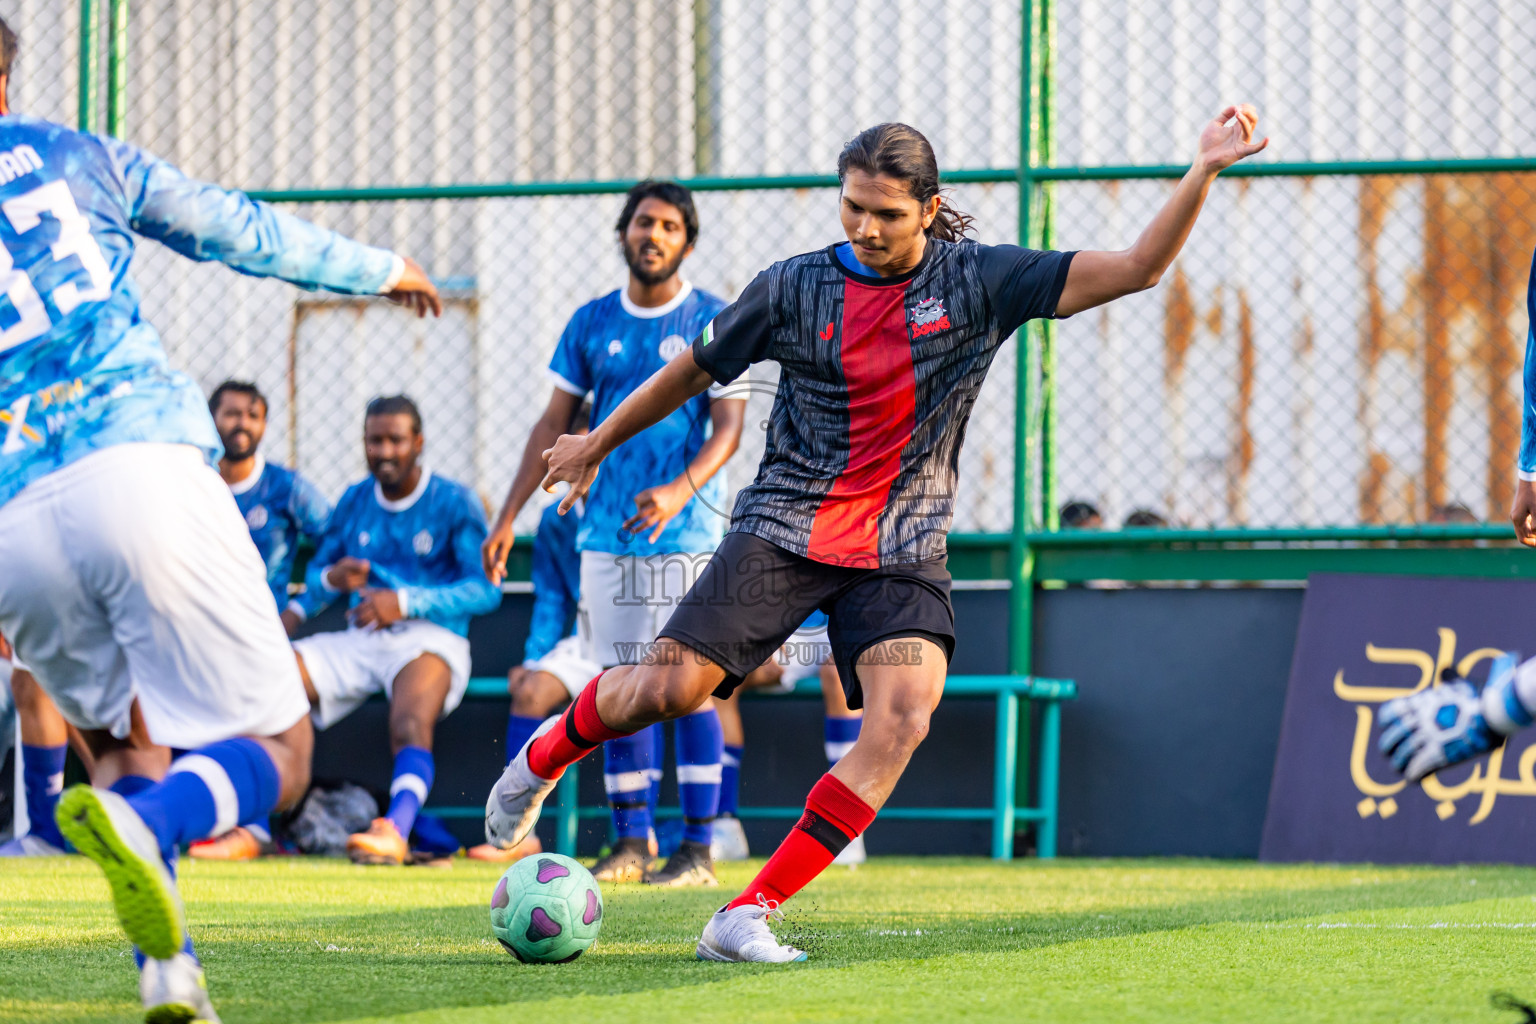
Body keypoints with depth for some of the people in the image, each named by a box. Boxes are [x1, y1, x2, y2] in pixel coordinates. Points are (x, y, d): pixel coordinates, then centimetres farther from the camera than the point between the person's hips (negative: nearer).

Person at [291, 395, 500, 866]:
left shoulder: (454, 503, -1)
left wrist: (406, 602, -20)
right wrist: (332, 579, -8)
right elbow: (316, 575, 18)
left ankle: (396, 830, -59)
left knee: (411, 723, -37)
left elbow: (485, 589, -9)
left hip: (430, 637, -5)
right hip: (358, 642, 5)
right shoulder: (354, 502, 14)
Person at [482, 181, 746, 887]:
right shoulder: (592, 323, 9)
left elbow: (728, 426, -8)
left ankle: (698, 849, -4)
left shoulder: (713, 322, -1)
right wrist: (507, 519, 7)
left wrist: (681, 489, -27)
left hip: (686, 532, -4)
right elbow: (553, 424, 12)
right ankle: (630, 842, 9)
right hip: (607, 531, 4)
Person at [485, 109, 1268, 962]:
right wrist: (599, 443, 25)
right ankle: (549, 753, 21)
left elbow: (1135, 269, -6)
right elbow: (697, 369, 15)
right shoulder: (795, 288, -1)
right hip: (784, 530, -1)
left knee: (905, 714, -23)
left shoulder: (980, 282, -1)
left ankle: (747, 918, -20)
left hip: (900, 552, 1)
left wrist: (1203, 171, -18)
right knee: (672, 685, -15)